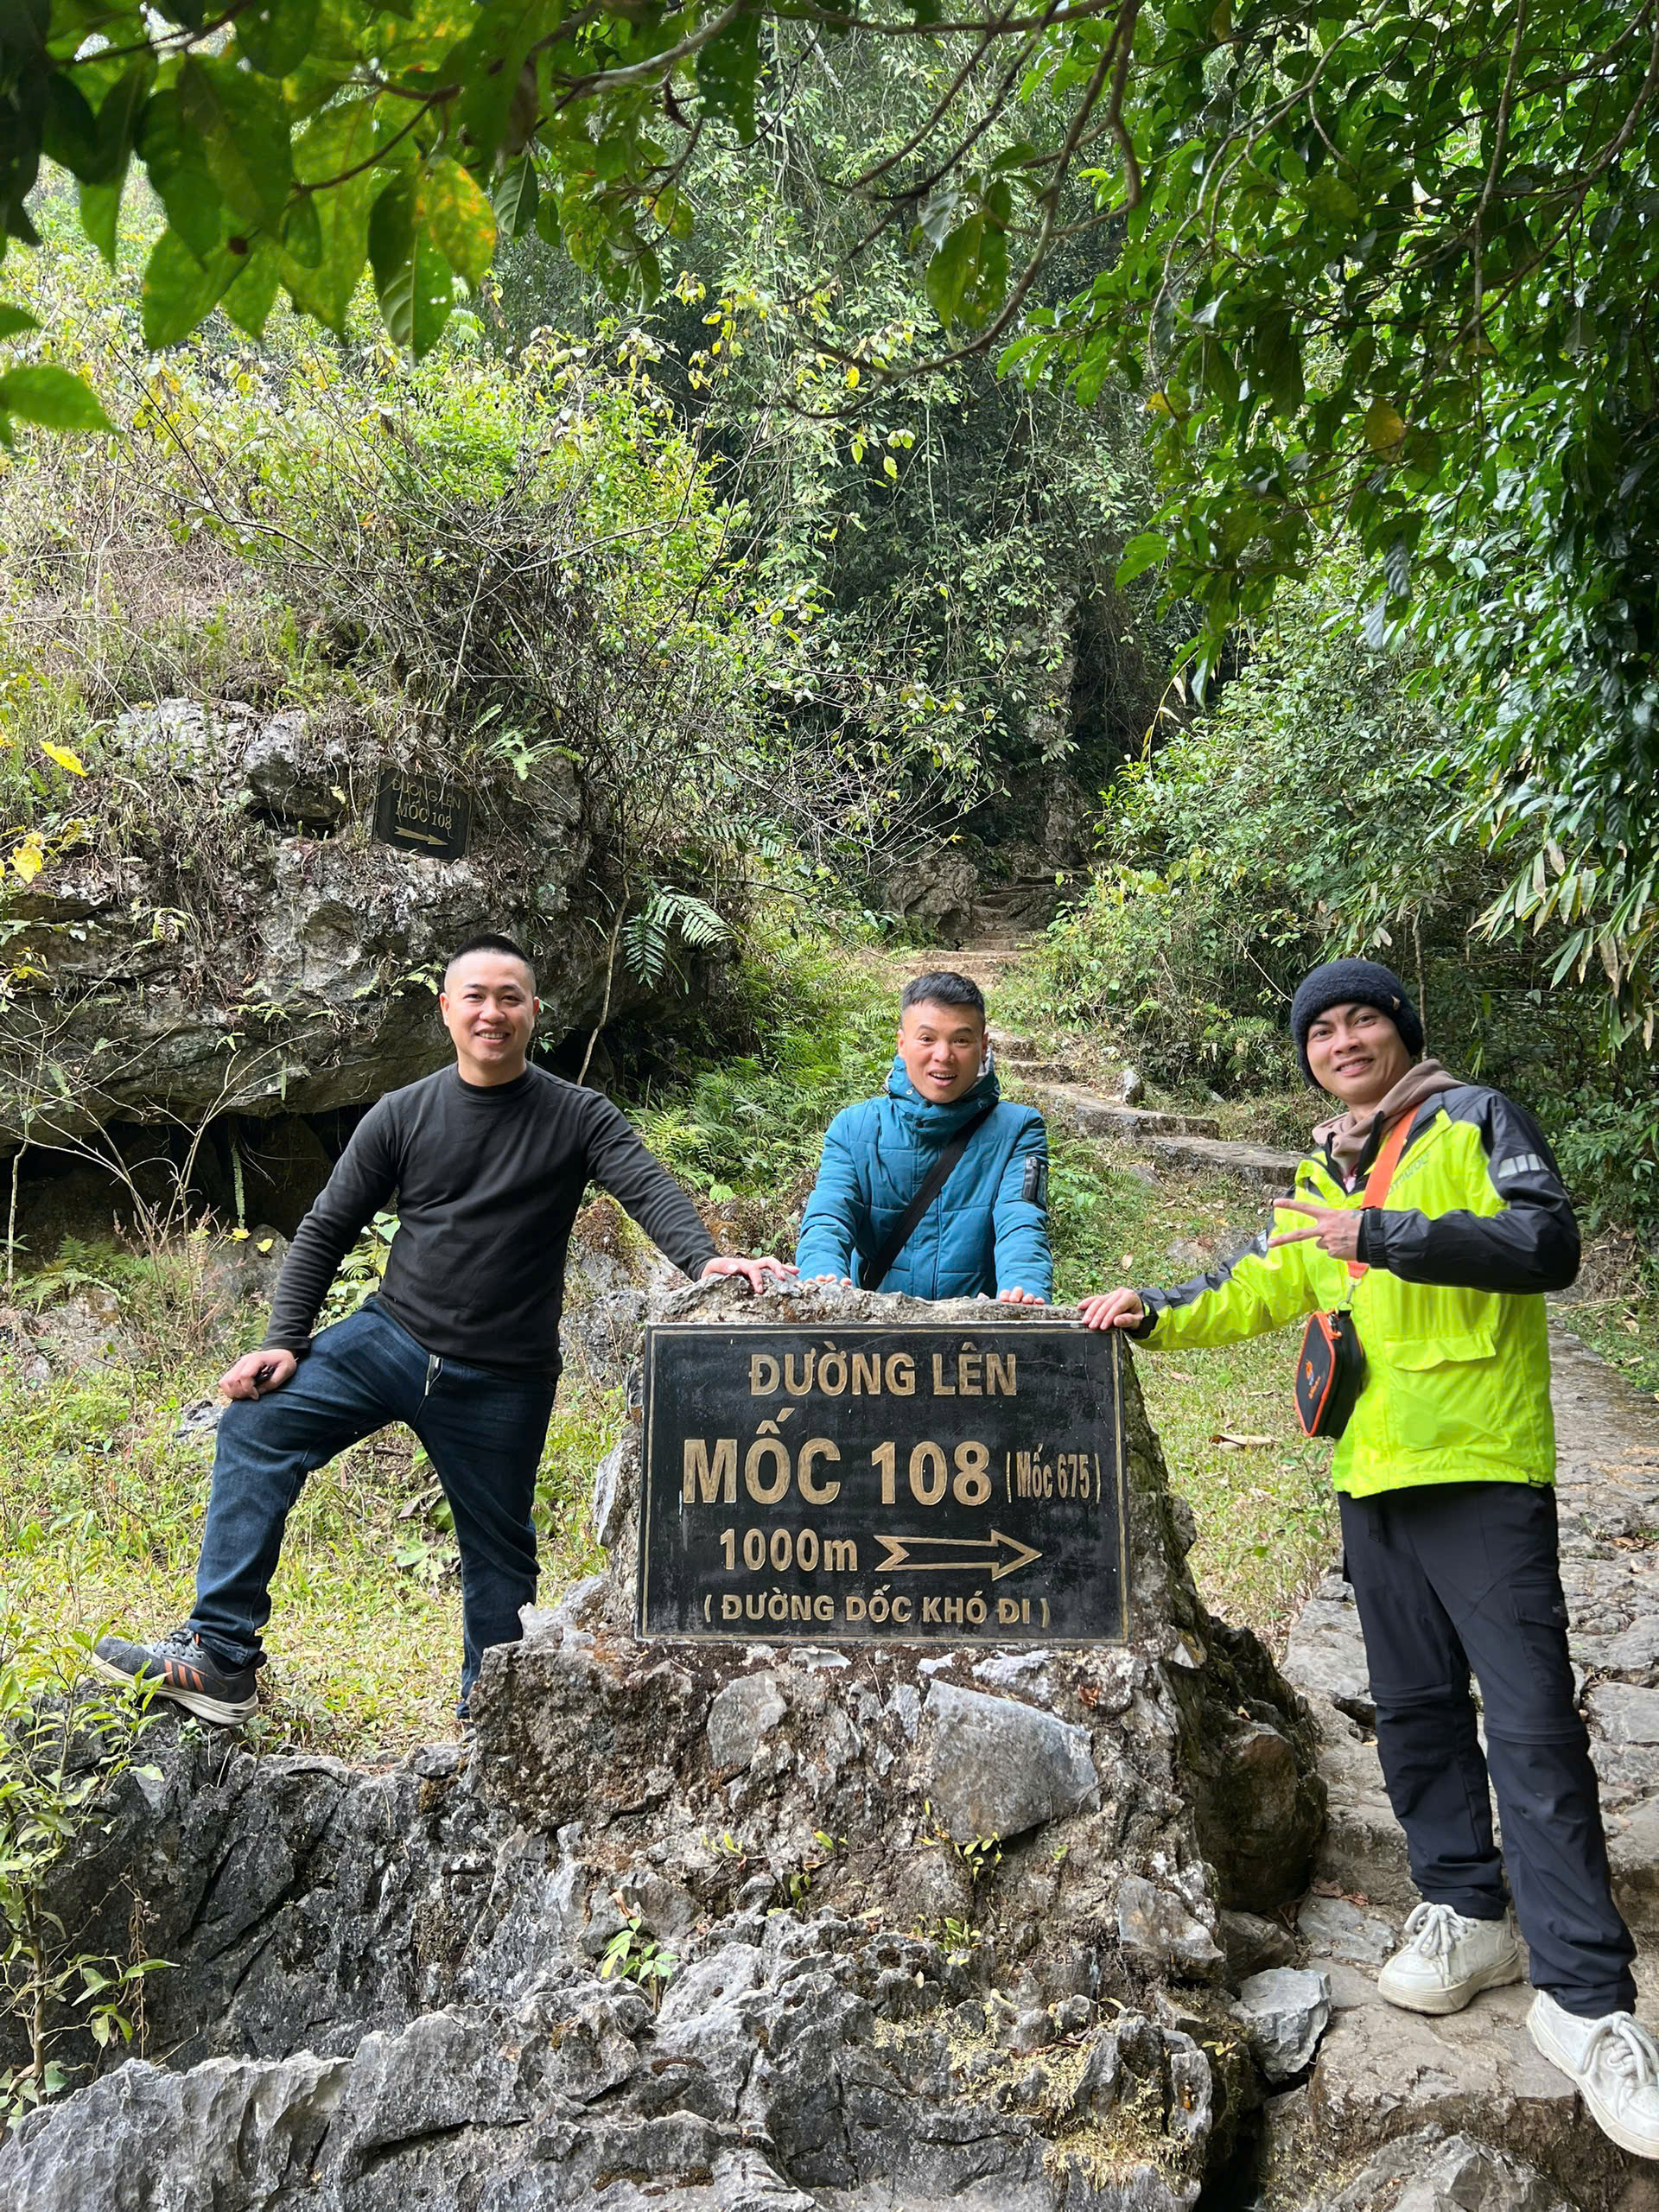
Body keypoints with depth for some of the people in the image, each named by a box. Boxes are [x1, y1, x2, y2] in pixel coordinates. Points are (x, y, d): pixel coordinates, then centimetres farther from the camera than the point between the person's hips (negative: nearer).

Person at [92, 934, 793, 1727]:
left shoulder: (578, 1117, -4)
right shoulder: (402, 1117, 1)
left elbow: (649, 1189, -20)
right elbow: (325, 1231, 5)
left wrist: (706, 1259, -40)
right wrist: (285, 1341, -6)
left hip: (503, 1384, -2)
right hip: (392, 1335, 2)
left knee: (498, 1551, 10)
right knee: (256, 1428, -16)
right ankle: (221, 1657, -11)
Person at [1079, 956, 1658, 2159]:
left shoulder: (1476, 1119, -4)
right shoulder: (1325, 1174, 17)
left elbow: (1550, 1245, -17)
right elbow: (1268, 1282, 25)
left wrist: (1385, 1234, -25)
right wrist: (1159, 1316, 12)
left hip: (1481, 1470, -7)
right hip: (1374, 1474, 7)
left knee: (1532, 1725, -7)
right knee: (1416, 1708, 13)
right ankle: (1468, 1914, 29)